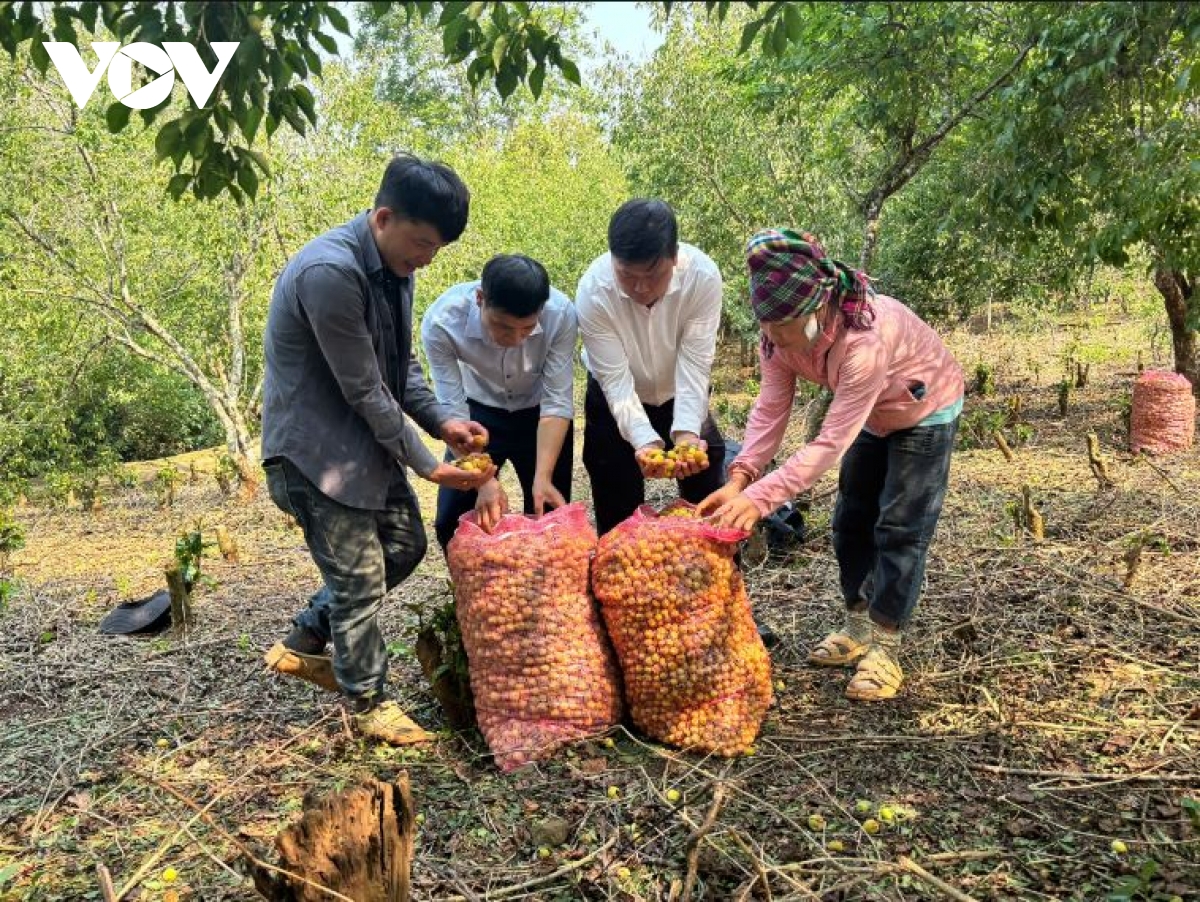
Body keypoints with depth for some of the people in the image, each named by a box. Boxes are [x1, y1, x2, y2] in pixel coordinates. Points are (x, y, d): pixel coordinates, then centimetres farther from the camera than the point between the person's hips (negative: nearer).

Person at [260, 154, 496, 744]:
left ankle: (303, 644, 31)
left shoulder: (394, 264, 1)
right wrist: (428, 466, -16)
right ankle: (369, 702, 22)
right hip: (316, 447, -9)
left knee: (405, 544, 16)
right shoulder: (329, 272, -28)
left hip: (367, 435, 9)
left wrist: (441, 421, -4)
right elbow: (365, 391, -24)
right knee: (359, 577, 1)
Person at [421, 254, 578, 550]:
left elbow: (557, 403, -25)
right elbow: (453, 410, -27)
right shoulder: (440, 323, -32)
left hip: (538, 415, 0)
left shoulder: (561, 314, -32)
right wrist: (484, 480, -37)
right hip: (480, 412, 0)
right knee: (452, 521, -2)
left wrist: (543, 477, -33)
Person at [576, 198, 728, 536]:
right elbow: (615, 379, -28)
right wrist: (645, 440, -41)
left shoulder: (703, 276, -29)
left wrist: (686, 432, -41)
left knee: (709, 501, 8)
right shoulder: (593, 291, -30)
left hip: (681, 396, 1)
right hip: (616, 402, -1)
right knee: (617, 511, 4)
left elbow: (694, 365, -27)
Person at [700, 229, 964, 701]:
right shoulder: (782, 335, -24)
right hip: (871, 416, 7)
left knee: (899, 528, -9)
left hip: (925, 412, -7)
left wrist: (760, 497, -51)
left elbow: (831, 442, -46)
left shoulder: (867, 338, -44)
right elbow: (770, 410, -25)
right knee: (851, 520, 10)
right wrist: (740, 477, -41)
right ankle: (858, 627, 25)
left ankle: (884, 649, 0)